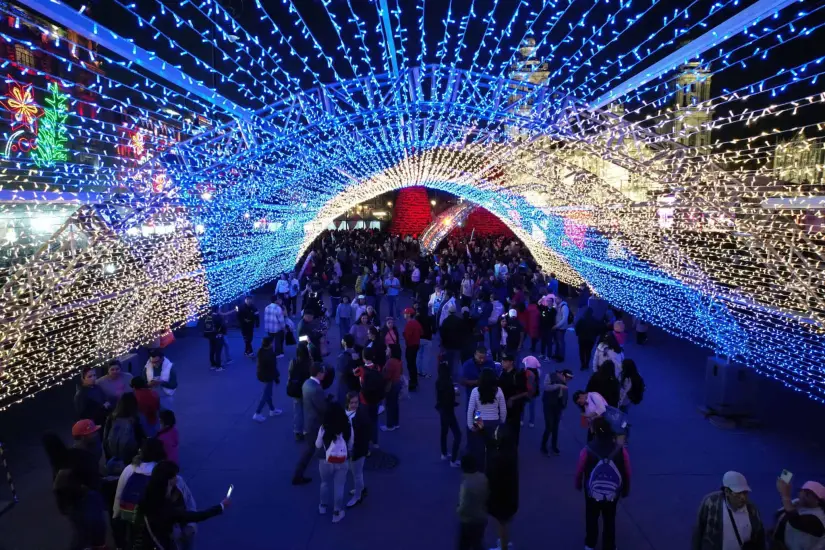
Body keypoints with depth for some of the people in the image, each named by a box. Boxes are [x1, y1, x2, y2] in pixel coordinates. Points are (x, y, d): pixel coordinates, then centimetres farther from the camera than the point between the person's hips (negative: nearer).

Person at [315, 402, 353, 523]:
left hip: (326, 461, 0)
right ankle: (337, 513, 23)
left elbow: (318, 445, -5)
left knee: (325, 483, 23)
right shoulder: (348, 427, -12)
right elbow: (351, 445, 1)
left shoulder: (323, 428, -18)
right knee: (339, 487, 14)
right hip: (342, 462, 0)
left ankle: (323, 506, 42)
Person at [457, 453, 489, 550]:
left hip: (468, 521, -7)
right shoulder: (483, 478, -9)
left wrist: (458, 510, -6)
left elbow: (464, 508, -26)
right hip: (481, 518, 7)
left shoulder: (467, 484, -31)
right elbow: (488, 496, 5)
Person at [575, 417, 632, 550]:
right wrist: (625, 490, 10)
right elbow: (627, 473, -10)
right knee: (609, 520, 23)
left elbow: (579, 471, -13)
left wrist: (578, 485, 9)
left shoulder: (587, 450, -26)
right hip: (613, 493, 0)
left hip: (592, 492, 0)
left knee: (591, 518, 24)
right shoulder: (621, 450, -22)